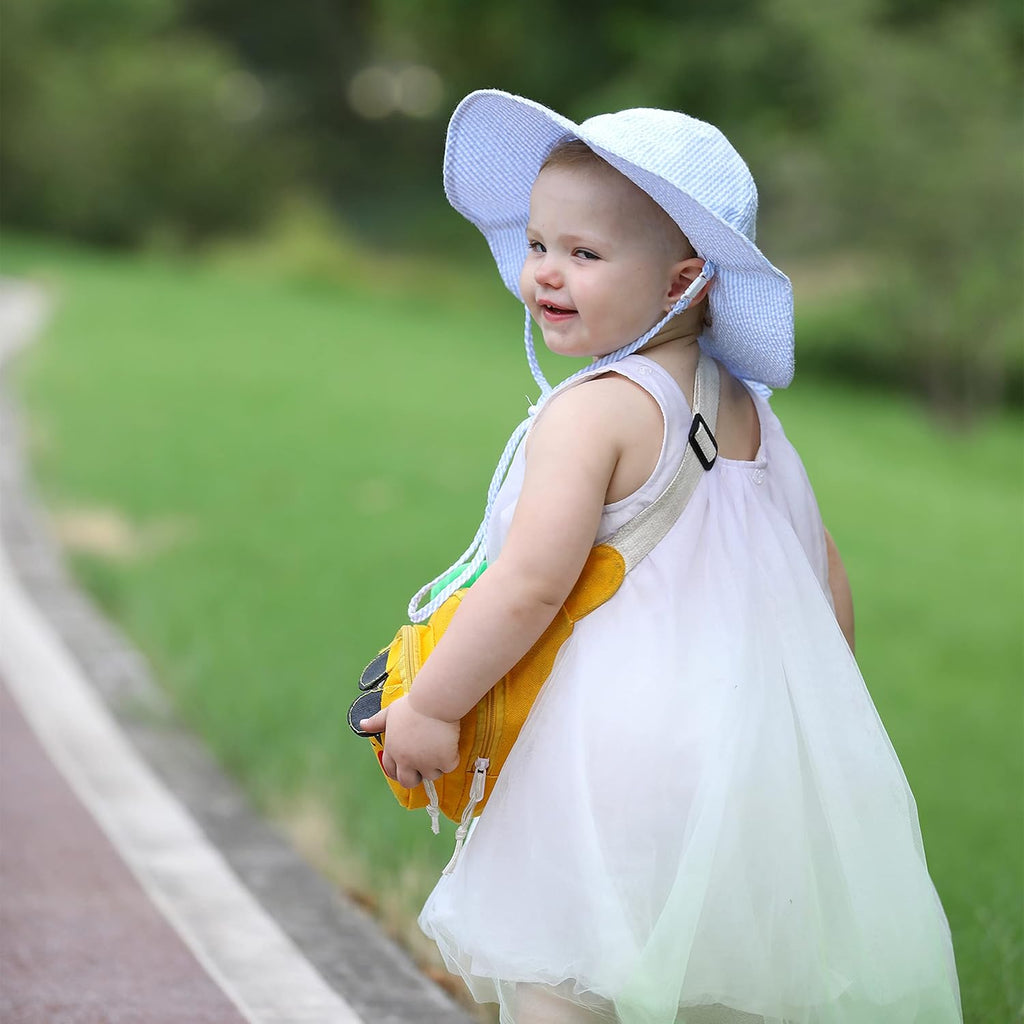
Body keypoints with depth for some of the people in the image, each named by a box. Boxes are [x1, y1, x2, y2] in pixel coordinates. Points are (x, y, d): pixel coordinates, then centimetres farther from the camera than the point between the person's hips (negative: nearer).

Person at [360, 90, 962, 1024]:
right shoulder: (749, 415, 12)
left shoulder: (595, 410, -12)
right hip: (755, 758, 8)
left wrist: (428, 706, -10)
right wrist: (789, 722, 27)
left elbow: (532, 586, -19)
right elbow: (827, 588, 16)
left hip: (618, 756, -8)